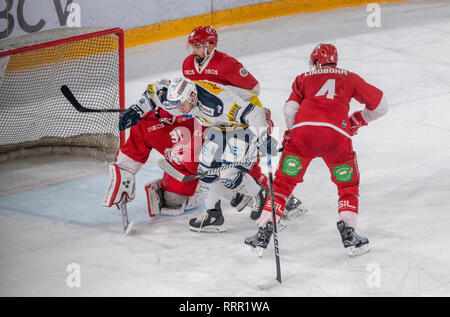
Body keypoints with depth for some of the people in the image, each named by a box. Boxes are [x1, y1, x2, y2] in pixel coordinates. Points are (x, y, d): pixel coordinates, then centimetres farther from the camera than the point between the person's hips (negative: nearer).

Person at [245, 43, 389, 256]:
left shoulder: (303, 79, 26)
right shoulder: (349, 78, 27)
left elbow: (290, 110, 9)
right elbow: (380, 106, 26)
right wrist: (357, 120, 40)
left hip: (303, 129, 0)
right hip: (336, 135, 0)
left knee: (283, 182, 15)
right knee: (348, 184, 20)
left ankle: (264, 232, 10)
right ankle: (348, 232, 5)